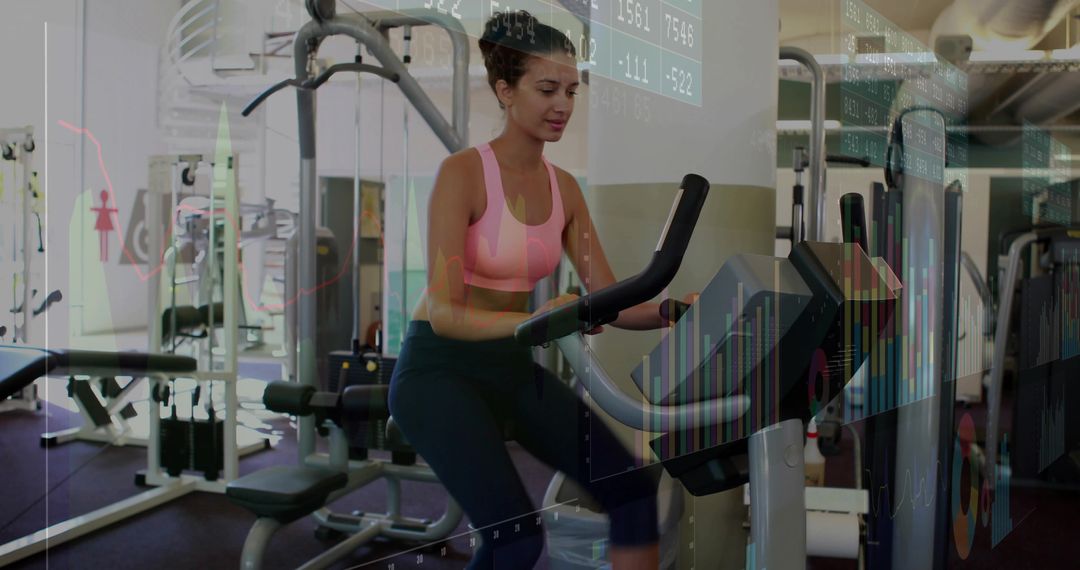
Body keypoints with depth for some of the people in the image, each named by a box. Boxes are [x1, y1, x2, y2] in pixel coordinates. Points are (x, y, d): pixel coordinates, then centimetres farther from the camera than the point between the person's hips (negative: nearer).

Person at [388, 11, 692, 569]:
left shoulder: (563, 187, 3)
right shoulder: (463, 172, -16)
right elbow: (443, 311, -24)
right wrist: (533, 321, -40)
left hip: (513, 366, 6)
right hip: (440, 368, -6)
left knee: (632, 486, -5)